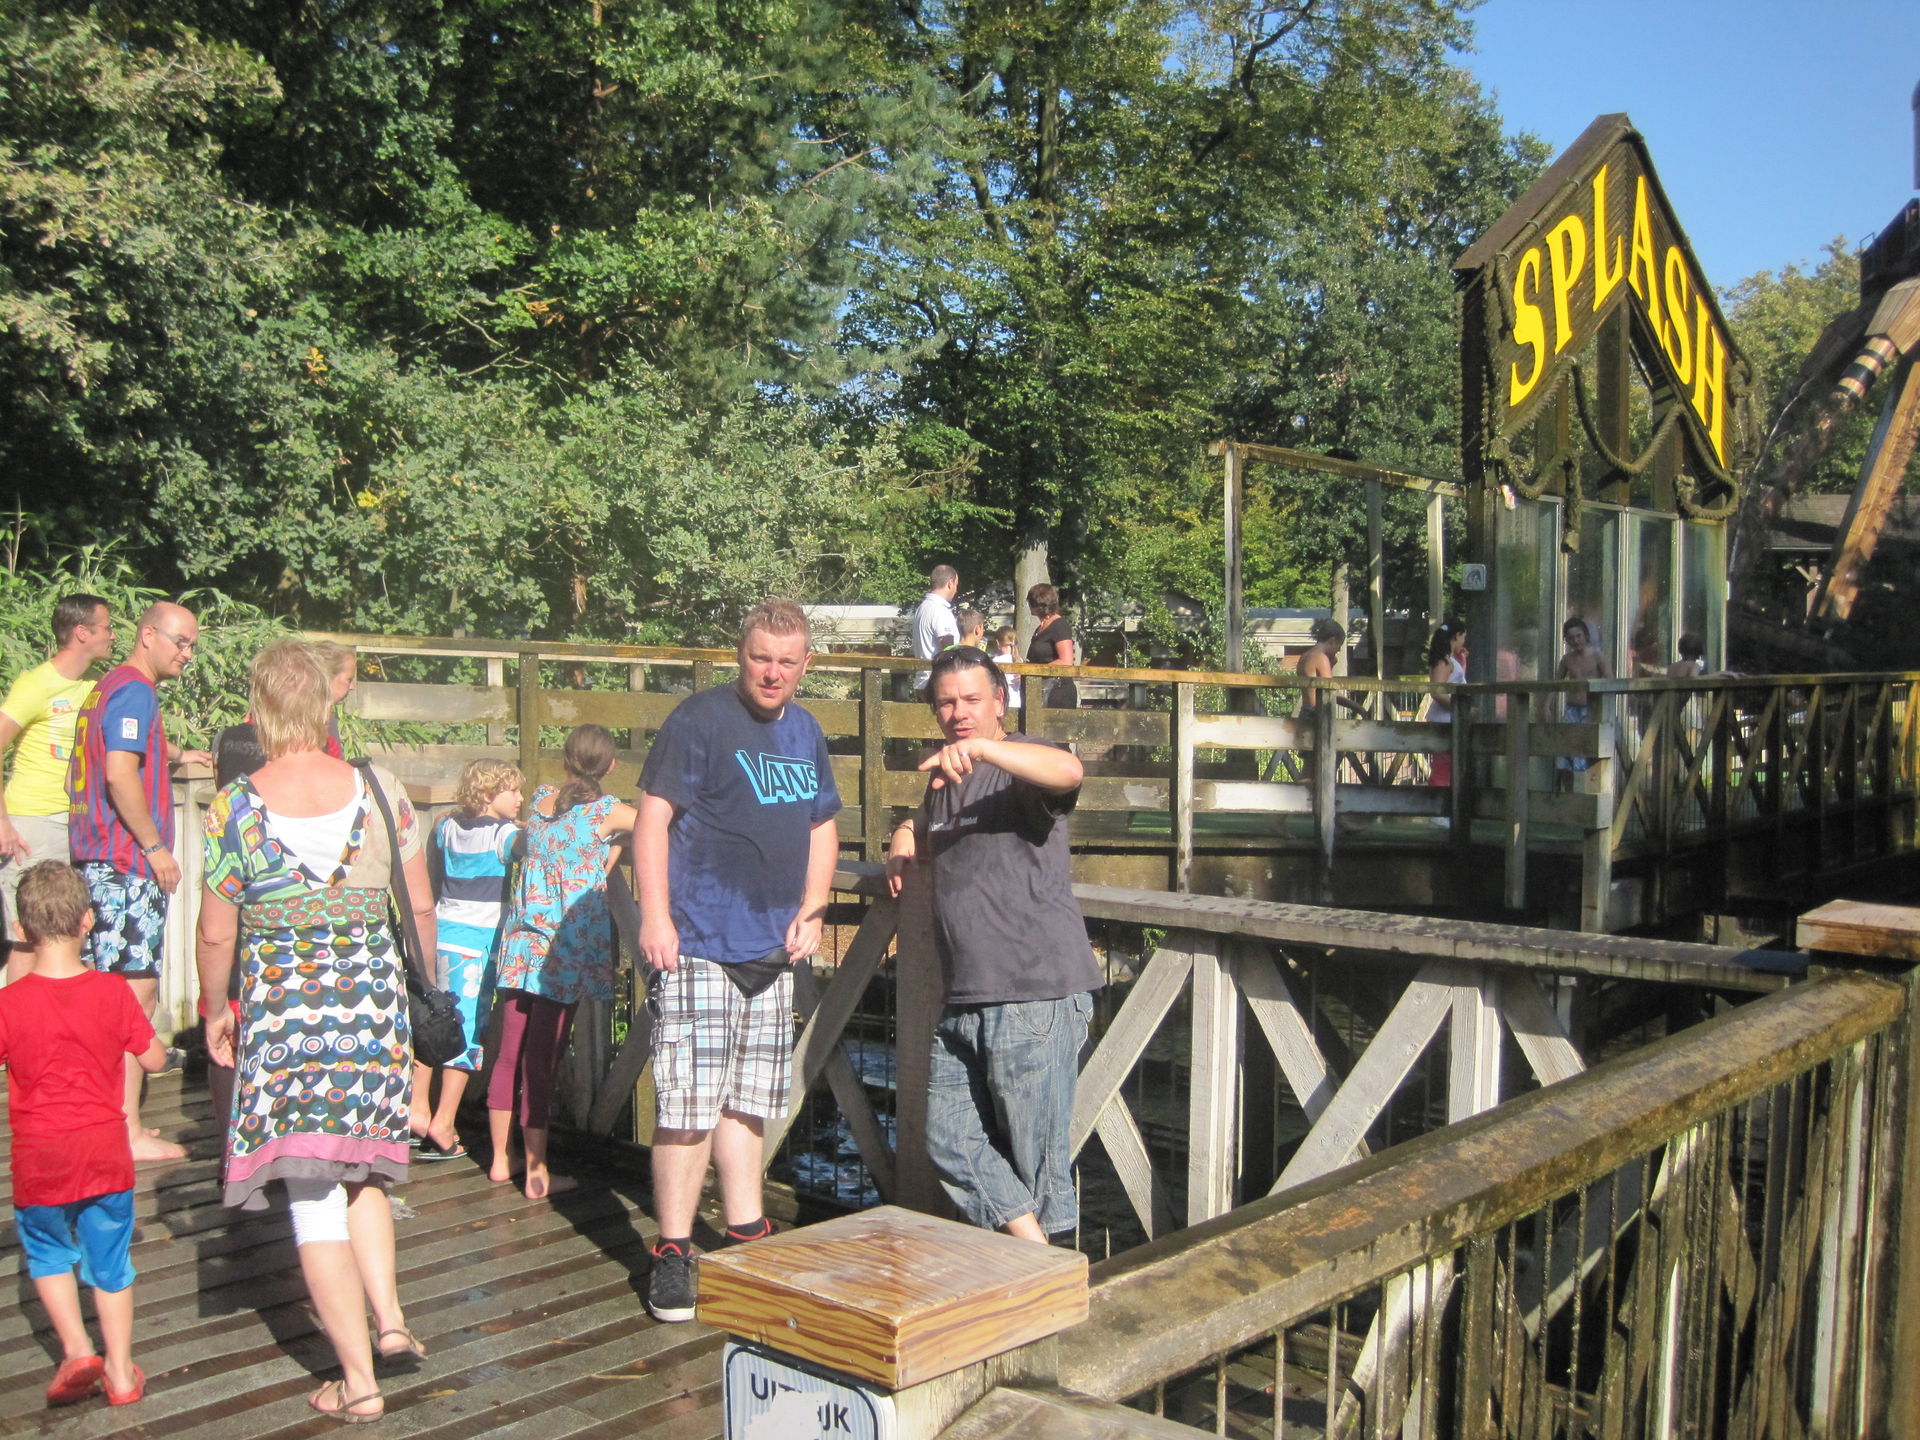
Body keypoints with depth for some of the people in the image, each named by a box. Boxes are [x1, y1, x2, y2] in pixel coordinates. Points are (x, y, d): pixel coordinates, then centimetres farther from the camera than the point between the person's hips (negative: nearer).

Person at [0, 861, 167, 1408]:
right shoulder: (113, 993, -8)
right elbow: (154, 1059, 0)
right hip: (106, 1155, 1)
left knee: (48, 1253, 22)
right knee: (110, 1262, 15)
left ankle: (76, 1348, 7)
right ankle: (121, 1370, 22)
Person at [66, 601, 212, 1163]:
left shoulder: (107, 686, 18)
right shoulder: (135, 691, -13)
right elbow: (121, 774, -23)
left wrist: (176, 755, 44)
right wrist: (156, 846, -18)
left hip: (95, 859, 10)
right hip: (126, 864, -10)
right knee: (136, 992, -7)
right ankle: (129, 1132, -5)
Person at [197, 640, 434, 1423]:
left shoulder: (233, 809, -9)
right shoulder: (380, 790, -3)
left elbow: (214, 933, -4)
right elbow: (421, 907, 4)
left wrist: (215, 1011, 13)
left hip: (281, 1010, -3)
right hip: (374, 1001, 3)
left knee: (313, 1198, 4)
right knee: (362, 1166, 24)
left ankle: (359, 1381, 7)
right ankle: (388, 1316, 13)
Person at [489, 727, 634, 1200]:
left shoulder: (539, 801, 7)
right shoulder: (606, 812, -8)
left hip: (520, 943, 5)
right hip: (566, 951, -5)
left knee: (509, 1056, 11)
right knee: (541, 1061, -1)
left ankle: (500, 1159, 22)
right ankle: (536, 1173, 5)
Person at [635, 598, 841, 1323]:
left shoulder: (806, 733, 14)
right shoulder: (700, 719, -7)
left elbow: (822, 828, 23)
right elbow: (654, 815, -12)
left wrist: (811, 907, 9)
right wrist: (655, 914, -19)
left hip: (772, 949, 7)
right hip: (699, 945, -7)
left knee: (748, 1100, 16)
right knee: (689, 1102, -7)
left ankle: (745, 1235, 27)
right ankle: (673, 1252, 3)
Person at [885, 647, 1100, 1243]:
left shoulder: (1021, 764, -6)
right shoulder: (943, 777, 19)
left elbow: (1068, 771, -31)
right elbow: (931, 843, 39)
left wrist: (981, 747, -44)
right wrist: (906, 837, 15)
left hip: (1037, 997, -8)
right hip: (965, 1000, 8)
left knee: (1035, 1154, 0)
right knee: (949, 1142, 6)